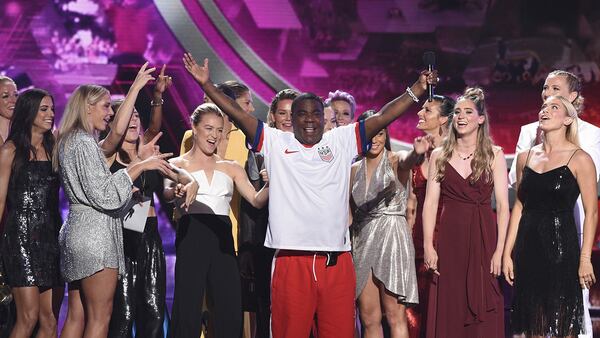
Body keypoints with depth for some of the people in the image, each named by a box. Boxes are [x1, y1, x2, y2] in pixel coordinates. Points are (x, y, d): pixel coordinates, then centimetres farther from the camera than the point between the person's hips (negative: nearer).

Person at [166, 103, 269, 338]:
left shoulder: (231, 168, 19)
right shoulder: (178, 164, 9)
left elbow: (256, 200, 6)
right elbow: (167, 194, -13)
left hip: (222, 238, 3)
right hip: (192, 235, -3)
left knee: (230, 310, -2)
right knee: (188, 309, -7)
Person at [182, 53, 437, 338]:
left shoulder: (342, 141, 12)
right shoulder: (276, 143, 9)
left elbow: (382, 118, 8)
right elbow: (238, 114, 5)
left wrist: (417, 89, 2)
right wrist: (206, 84, 1)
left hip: (337, 262, 1)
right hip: (291, 260, -1)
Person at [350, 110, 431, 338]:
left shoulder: (395, 161, -2)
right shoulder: (355, 170, 12)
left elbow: (407, 161, -28)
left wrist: (417, 153, -51)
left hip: (392, 238, -5)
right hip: (362, 241, 5)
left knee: (395, 316, -6)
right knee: (369, 319, 6)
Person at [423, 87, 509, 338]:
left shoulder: (494, 155, 2)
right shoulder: (439, 155, 7)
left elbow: (503, 206, -3)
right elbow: (430, 202, 3)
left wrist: (499, 250, -10)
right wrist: (428, 246, -5)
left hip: (483, 236, -2)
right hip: (450, 237, 2)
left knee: (483, 317, 1)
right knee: (448, 313, 4)